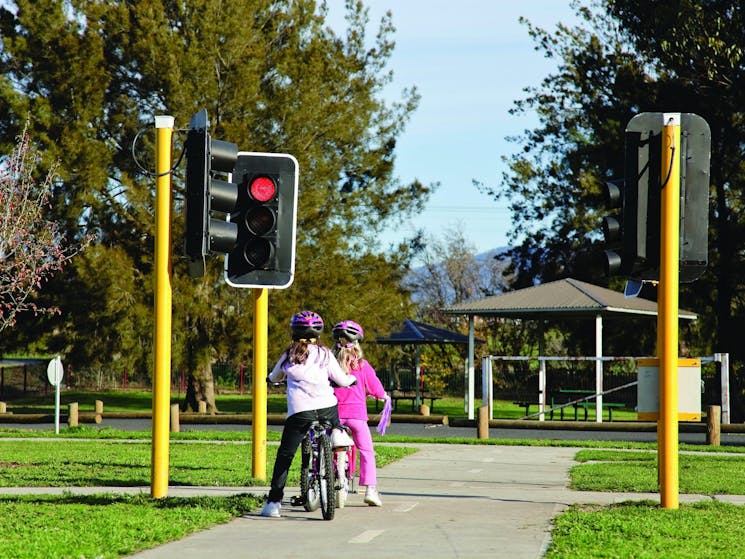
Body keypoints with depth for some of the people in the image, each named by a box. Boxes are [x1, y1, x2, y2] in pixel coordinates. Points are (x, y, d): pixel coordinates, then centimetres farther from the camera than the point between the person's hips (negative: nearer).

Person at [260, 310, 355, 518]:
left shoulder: (289, 355, 10)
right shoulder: (324, 353, 8)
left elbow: (274, 377, 26)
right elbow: (341, 380, 10)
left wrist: (279, 376, 49)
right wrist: (352, 379, 32)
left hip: (299, 413, -1)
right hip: (326, 408, 1)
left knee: (284, 456, 5)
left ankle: (274, 502, -2)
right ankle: (337, 432, 23)